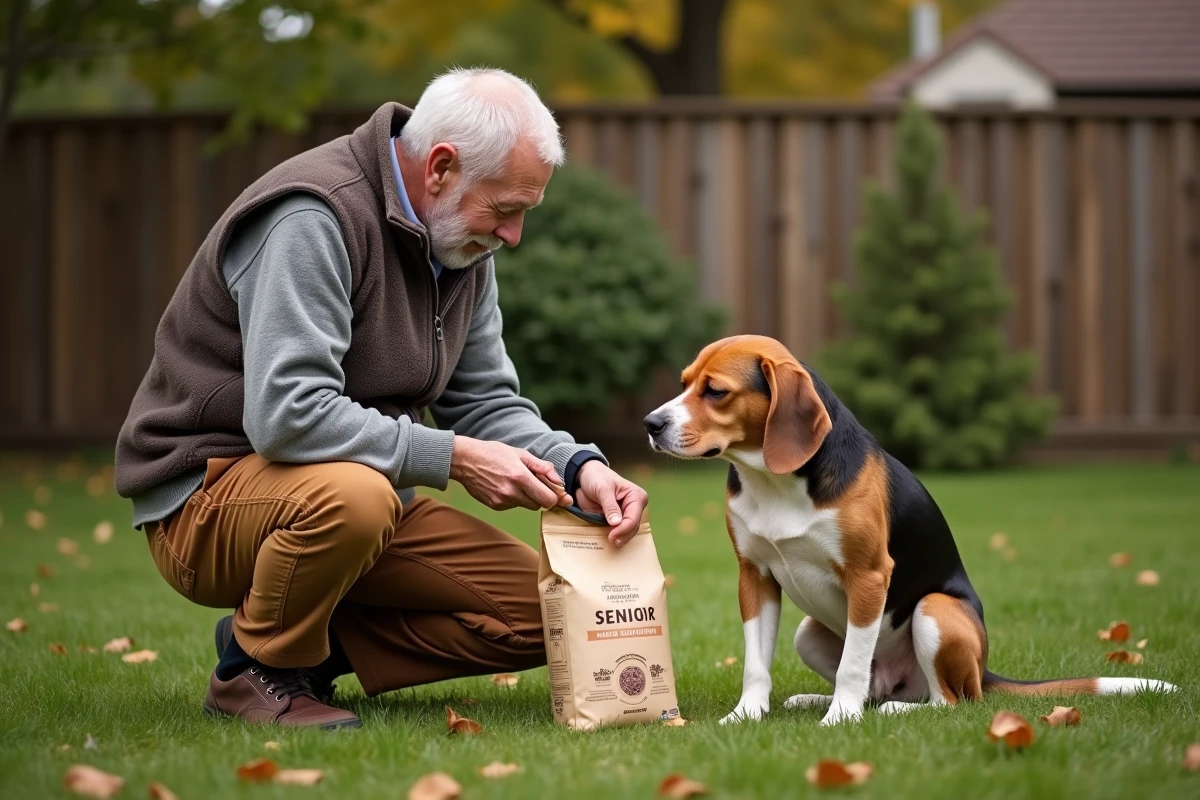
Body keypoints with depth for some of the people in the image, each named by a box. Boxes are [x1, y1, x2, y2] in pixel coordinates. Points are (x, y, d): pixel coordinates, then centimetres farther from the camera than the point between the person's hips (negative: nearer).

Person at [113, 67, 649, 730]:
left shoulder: (462, 242, 6)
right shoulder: (314, 216, -23)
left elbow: (486, 401, 8)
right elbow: (286, 414, -32)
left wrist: (577, 467, -10)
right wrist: (451, 457, -28)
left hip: (361, 490, 9)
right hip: (206, 493, -8)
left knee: (540, 611, -3)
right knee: (353, 495, -41)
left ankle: (308, 647, 7)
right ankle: (258, 667, -11)